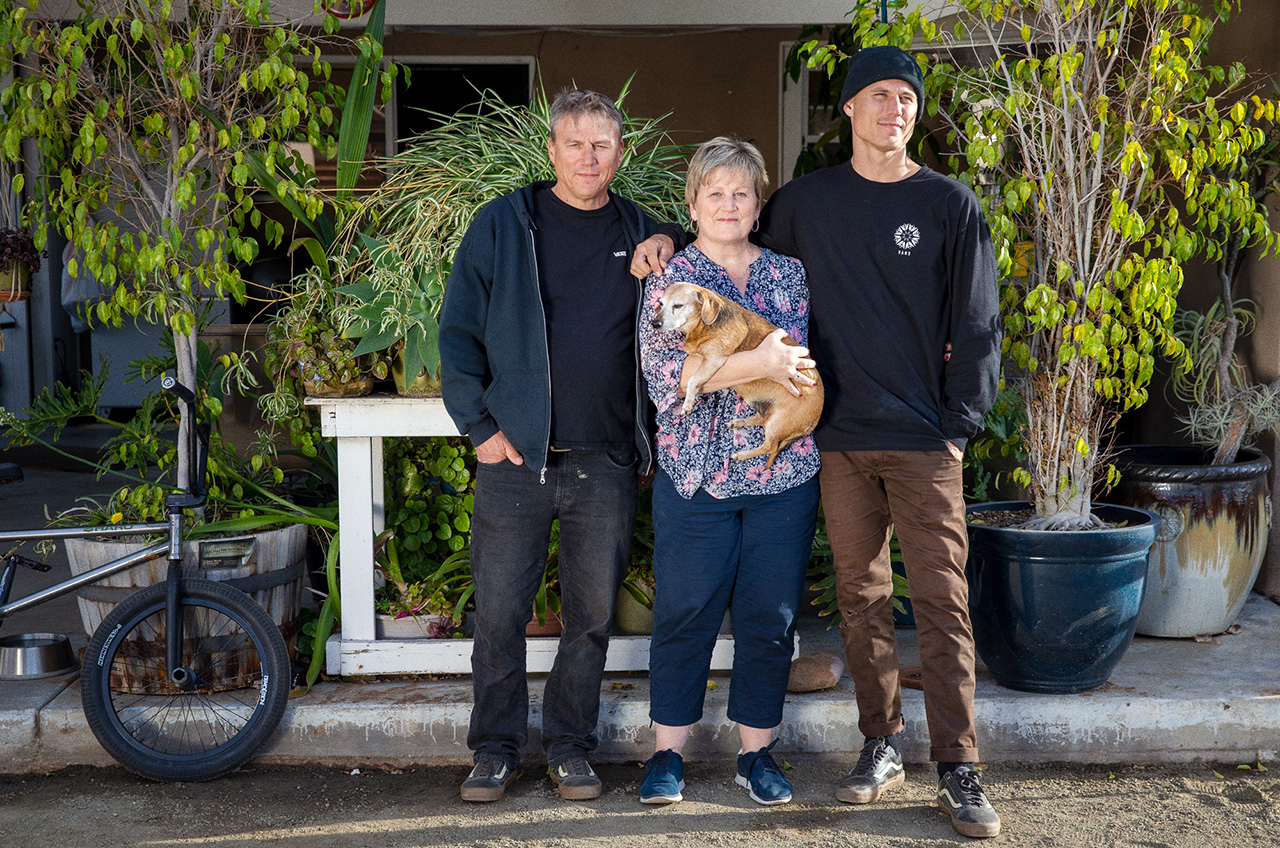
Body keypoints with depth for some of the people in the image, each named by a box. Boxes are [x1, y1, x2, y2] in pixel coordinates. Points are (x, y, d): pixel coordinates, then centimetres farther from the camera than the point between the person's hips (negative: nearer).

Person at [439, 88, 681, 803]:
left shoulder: (643, 236, 10)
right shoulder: (504, 224, 3)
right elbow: (459, 332, 2)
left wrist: (652, 438, 8)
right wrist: (481, 426, -5)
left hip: (607, 463, 2)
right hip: (516, 455, -2)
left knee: (592, 616, 7)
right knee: (500, 614, 3)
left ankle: (571, 748, 22)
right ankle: (497, 749, 18)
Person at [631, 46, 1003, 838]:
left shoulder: (950, 204, 3)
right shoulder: (808, 199, 9)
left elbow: (975, 327, 3)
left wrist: (959, 424, -5)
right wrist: (673, 238, 7)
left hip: (924, 442, -2)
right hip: (842, 438, 3)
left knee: (942, 602, -4)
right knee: (862, 596, 9)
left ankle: (959, 769, 3)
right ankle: (882, 744, 22)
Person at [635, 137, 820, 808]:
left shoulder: (790, 273, 11)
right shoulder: (669, 280, 1)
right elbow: (664, 373, -13)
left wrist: (791, 363, -3)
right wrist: (757, 363, -19)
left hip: (785, 475, 3)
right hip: (698, 475, -3)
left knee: (770, 617, 6)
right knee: (685, 615, 2)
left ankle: (756, 752, 20)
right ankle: (668, 752, 16)